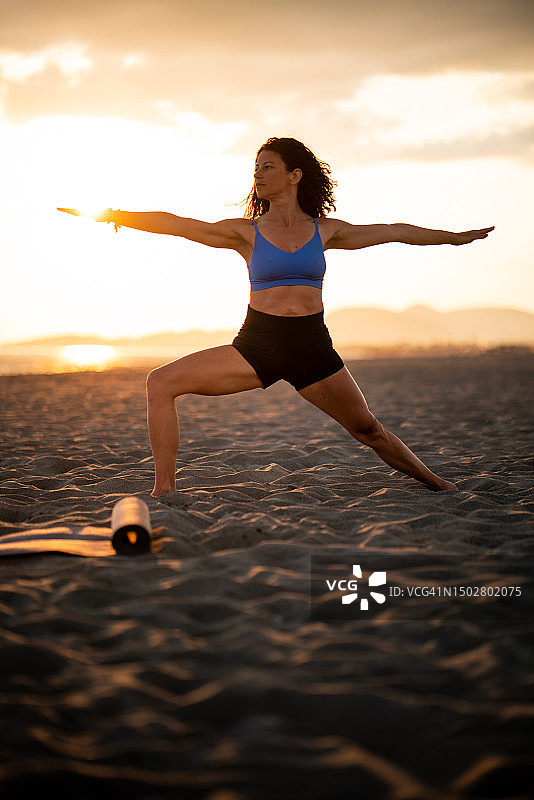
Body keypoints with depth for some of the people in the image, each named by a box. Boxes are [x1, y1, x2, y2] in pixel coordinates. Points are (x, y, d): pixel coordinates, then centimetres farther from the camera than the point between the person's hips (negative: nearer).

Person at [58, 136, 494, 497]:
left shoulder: (325, 231, 6)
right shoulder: (246, 232, 4)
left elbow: (393, 232, 15)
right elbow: (178, 224, -3)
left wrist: (454, 237, 23)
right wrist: (114, 215, -10)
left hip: (311, 346, 0)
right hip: (256, 345, 0)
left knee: (368, 429, 5)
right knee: (161, 383, -14)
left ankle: (437, 483, 27)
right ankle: (165, 488, -9)